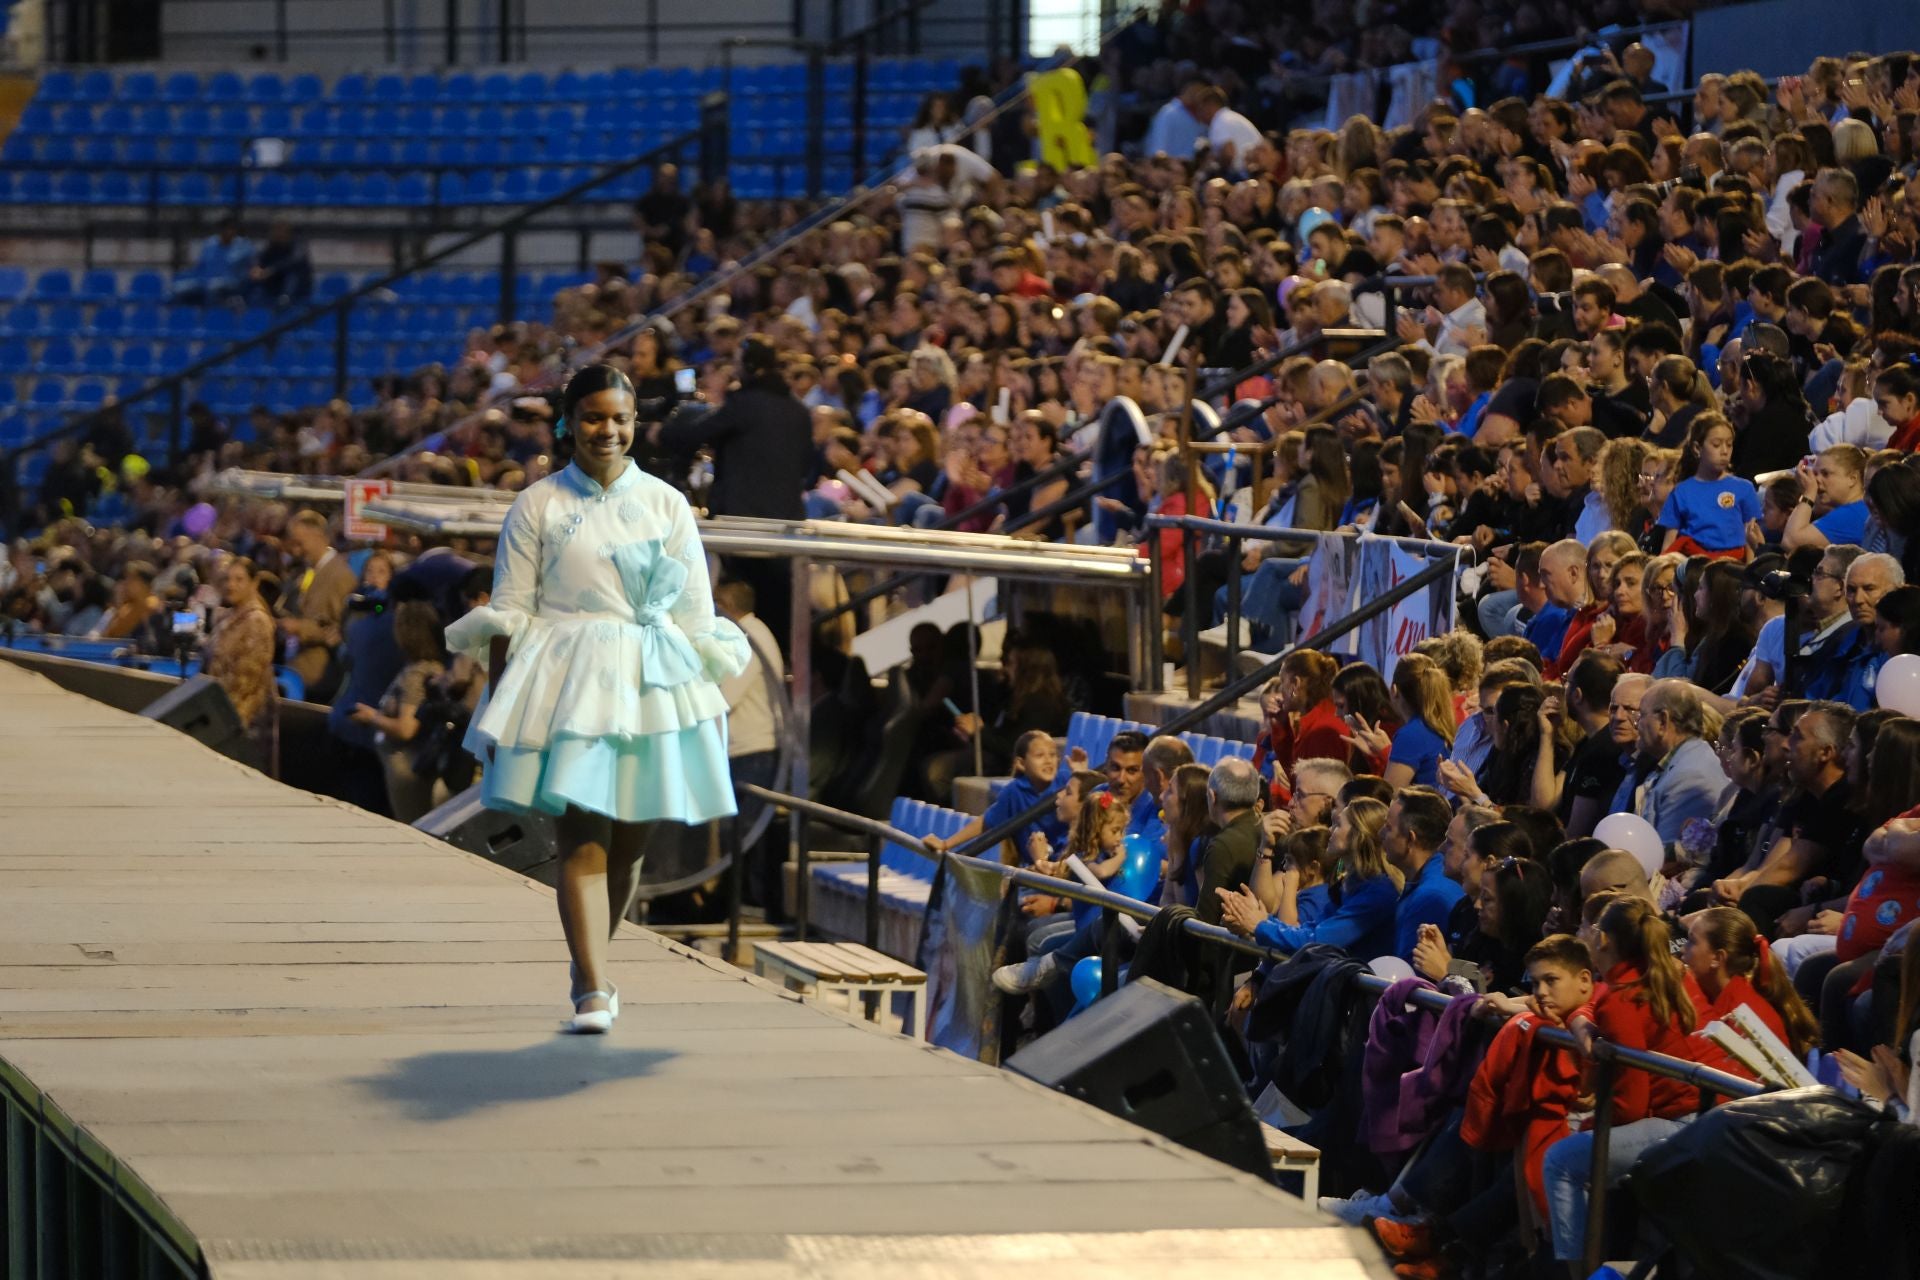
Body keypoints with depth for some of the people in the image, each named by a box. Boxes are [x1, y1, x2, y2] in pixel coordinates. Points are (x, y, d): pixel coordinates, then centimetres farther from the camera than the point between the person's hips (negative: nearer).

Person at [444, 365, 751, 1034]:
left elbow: (696, 615, 10)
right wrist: (499, 708, -2)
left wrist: (709, 703, 6)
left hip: (651, 682, 2)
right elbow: (508, 613, 4)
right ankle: (594, 991, -16)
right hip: (568, 679, -2)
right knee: (582, 840, -12)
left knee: (627, 842, 8)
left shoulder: (665, 505, 8)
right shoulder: (537, 506, 4)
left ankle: (590, 967, 29)